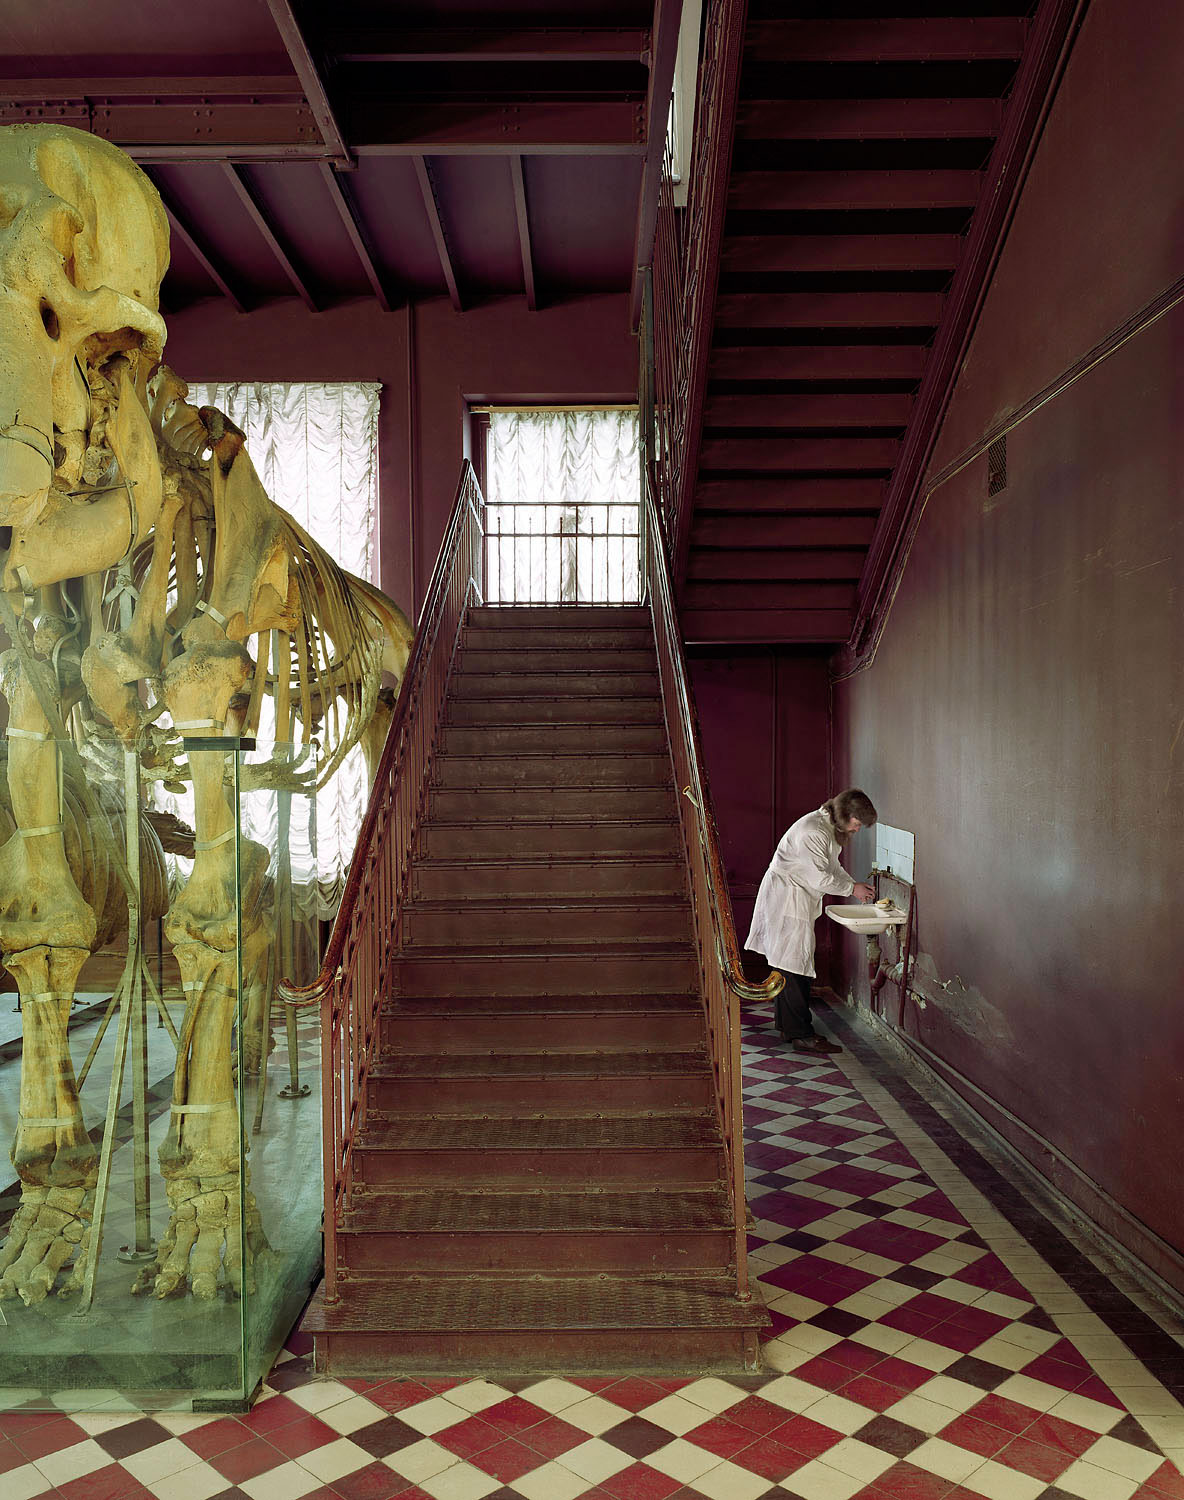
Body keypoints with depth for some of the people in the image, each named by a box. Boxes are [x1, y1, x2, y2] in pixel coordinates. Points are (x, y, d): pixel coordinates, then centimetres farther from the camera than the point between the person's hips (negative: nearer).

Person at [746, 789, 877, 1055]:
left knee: (792, 963, 14)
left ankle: (786, 1024, 22)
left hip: (800, 900, 11)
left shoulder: (831, 829, 9)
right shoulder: (812, 832, -24)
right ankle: (801, 1035, -6)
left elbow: (832, 866, 19)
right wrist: (852, 889, -11)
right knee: (793, 965, -8)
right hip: (786, 900, -11)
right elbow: (819, 878, -23)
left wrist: (854, 884, 4)